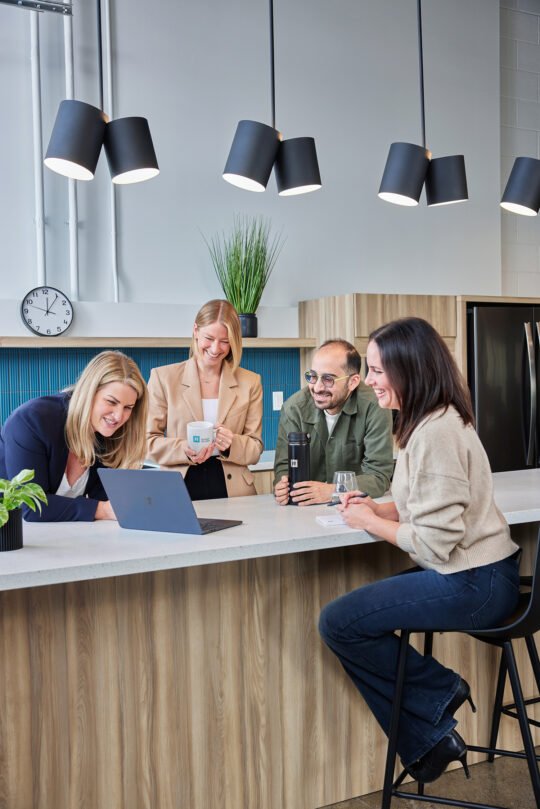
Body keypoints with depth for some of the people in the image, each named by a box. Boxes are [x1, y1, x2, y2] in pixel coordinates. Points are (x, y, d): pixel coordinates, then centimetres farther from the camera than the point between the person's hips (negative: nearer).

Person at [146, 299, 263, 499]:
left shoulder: (250, 382, 11)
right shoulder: (163, 377, 7)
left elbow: (255, 449, 10)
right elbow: (149, 441, 5)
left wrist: (232, 444, -12)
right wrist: (185, 450, -14)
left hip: (232, 492, 1)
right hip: (178, 491, -1)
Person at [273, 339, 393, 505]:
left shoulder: (374, 408, -13)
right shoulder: (294, 408, -6)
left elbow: (379, 476, -15)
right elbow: (285, 465, -3)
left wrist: (331, 491, -28)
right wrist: (283, 487, -25)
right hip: (305, 511, 1)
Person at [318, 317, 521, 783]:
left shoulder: (437, 433, -22)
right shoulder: (431, 421, 10)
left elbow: (435, 541, -24)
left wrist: (371, 523, -10)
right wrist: (378, 508, 3)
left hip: (472, 586, -10)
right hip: (468, 573, 10)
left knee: (338, 623, -9)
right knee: (354, 620, 9)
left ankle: (440, 693, 7)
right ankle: (427, 738, 14)